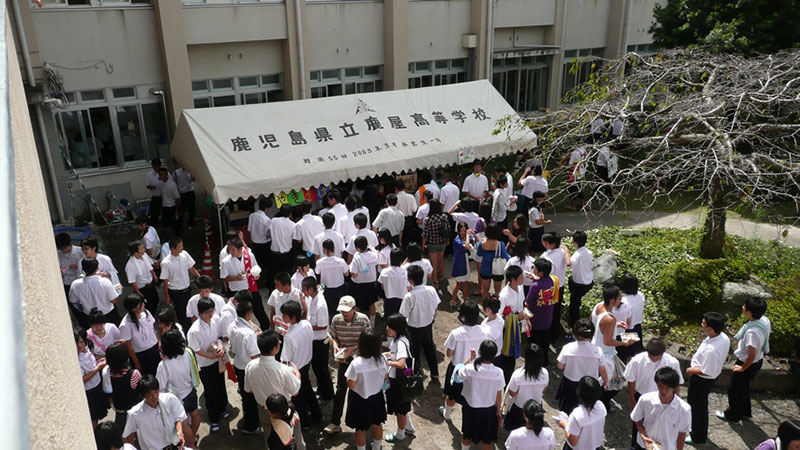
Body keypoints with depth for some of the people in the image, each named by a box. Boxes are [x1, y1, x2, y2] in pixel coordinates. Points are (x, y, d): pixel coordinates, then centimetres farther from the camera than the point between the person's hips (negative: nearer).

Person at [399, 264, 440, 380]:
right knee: (429, 347, 25)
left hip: (414, 328, -4)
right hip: (428, 325, 5)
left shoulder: (409, 297, -31)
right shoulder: (431, 290, -17)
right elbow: (436, 306, -2)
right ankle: (434, 373, 39)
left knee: (414, 351, 18)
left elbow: (403, 315, -21)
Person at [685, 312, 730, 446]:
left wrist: (691, 370, -14)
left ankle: (698, 438, 35)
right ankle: (699, 429, 51)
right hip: (712, 376, 9)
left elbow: (706, 371, -30)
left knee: (698, 407, 14)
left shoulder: (710, 349, -40)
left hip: (702, 380, -9)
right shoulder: (724, 337, -12)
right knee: (700, 405, 29)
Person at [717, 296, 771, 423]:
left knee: (735, 389, 16)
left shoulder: (752, 332, -40)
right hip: (758, 360, 8)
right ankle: (745, 411, 49)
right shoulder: (765, 320, -14)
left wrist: (742, 368, -13)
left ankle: (732, 415, 37)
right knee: (744, 387, 29)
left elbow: (752, 355, -32)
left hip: (748, 364, -8)